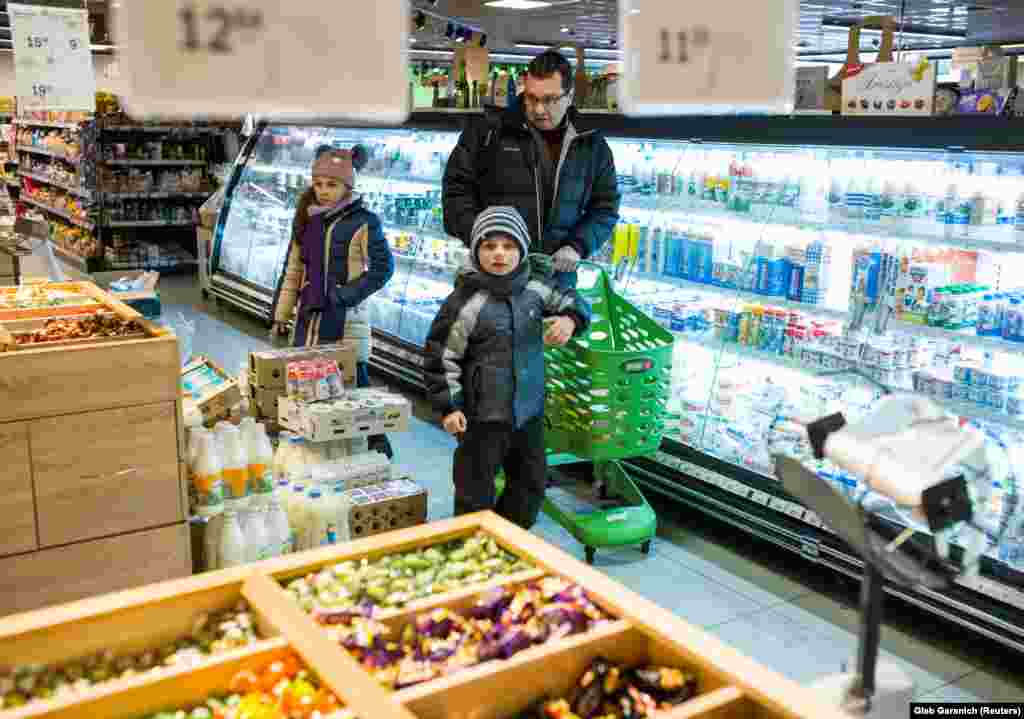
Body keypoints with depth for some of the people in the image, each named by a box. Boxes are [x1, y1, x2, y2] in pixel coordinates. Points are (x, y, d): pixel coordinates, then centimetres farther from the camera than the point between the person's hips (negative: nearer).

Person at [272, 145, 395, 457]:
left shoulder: (362, 222, -8)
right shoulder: (307, 220, 10)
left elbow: (383, 267, -12)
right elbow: (292, 270, 15)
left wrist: (345, 296, -17)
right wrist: (281, 315, 13)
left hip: (346, 318, -6)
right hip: (309, 315, 6)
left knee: (354, 382, -2)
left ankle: (376, 445, 11)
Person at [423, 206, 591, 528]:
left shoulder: (535, 290, -2)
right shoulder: (465, 302, -15)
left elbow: (573, 302, 13)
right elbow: (441, 356, -11)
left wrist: (569, 320, -10)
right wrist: (448, 406, -14)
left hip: (529, 410, 6)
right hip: (482, 415, -5)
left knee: (532, 482, 19)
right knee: (475, 490, 4)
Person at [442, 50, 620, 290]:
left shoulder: (592, 146, 7)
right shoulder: (489, 132, -1)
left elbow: (605, 208, 11)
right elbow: (457, 187, 2)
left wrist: (578, 246, -7)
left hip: (557, 275, 2)